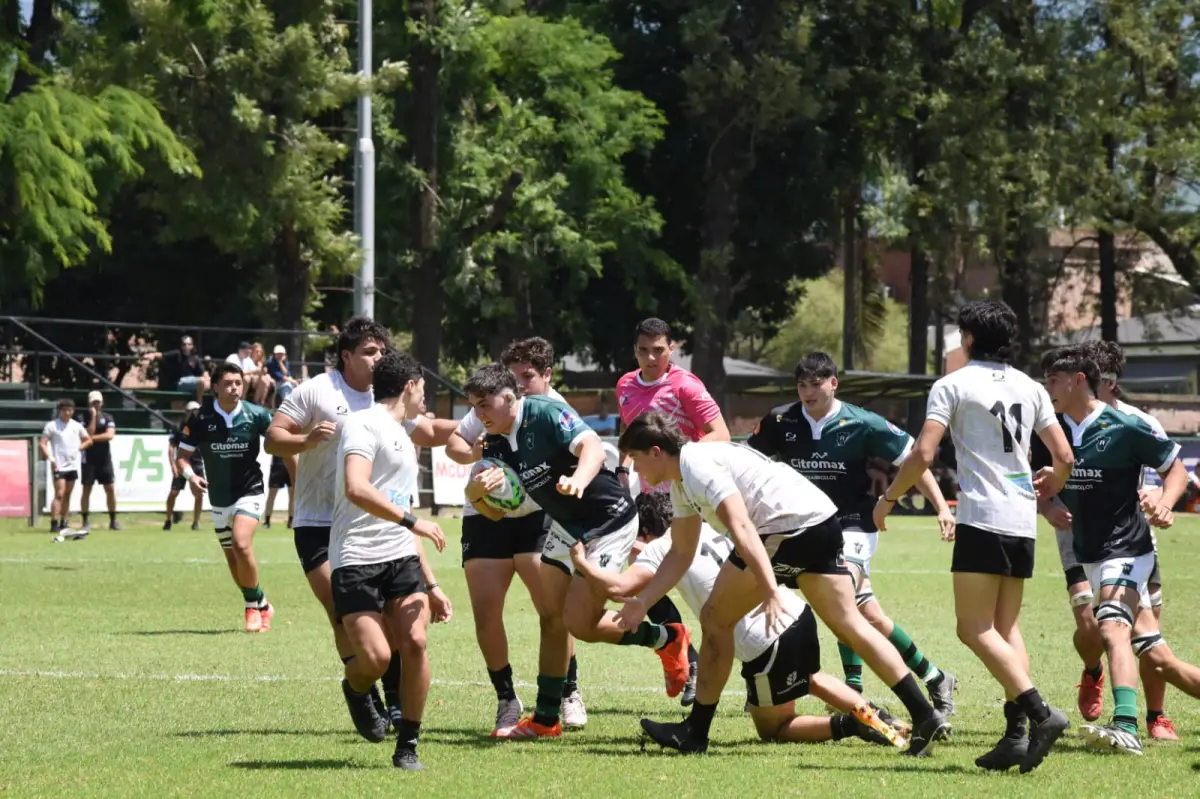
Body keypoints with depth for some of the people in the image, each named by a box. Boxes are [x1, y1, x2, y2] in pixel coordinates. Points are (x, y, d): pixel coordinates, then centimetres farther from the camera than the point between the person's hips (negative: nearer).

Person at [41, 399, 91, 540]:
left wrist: (79, 448, 2)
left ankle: (63, 524, 17)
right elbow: (42, 444, -9)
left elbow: (88, 440, 19)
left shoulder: (76, 426, 9)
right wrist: (50, 458, -18)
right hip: (59, 466, -5)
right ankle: (54, 524, -14)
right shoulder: (52, 426, -5)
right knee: (59, 494, -13)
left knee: (67, 495, 10)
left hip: (72, 465, 5)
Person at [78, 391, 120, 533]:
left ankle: (113, 521, 9)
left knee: (110, 489, 1)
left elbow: (110, 435, -9)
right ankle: (85, 523, 3)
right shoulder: (83, 417, -1)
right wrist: (93, 417, -15)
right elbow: (88, 434, -15)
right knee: (86, 489, -2)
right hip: (89, 459, -2)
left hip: (104, 459, 2)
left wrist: (92, 438, -13)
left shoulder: (107, 417, 6)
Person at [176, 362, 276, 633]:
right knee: (232, 558, 9)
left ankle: (254, 606, -8)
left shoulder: (256, 415, -11)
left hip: (249, 491, -3)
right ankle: (262, 606, 28)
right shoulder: (201, 419, -9)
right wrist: (190, 475, -21)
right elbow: (182, 455, -1)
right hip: (219, 498, 3)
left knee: (241, 545, -24)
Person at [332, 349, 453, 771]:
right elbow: (356, 488, -19)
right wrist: (412, 521, -16)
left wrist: (431, 586, 25)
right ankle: (357, 689, 20)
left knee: (414, 642, -12)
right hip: (355, 559, -7)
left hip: (401, 560, 7)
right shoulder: (363, 423, -3)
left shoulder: (405, 442, 25)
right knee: (376, 657, -17)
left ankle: (407, 747, 0)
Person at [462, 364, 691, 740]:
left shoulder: (547, 413, -22)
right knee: (551, 617, 6)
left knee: (579, 622, -11)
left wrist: (579, 480, -58)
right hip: (566, 526, 8)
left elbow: (592, 446, -37)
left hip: (609, 522, -8)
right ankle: (545, 719, 14)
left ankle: (666, 639, 11)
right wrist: (478, 491, -19)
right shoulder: (496, 445, 0)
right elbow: (495, 511, 4)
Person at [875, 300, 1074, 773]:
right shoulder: (1030, 388, 13)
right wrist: (1047, 489, 33)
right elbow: (1064, 458, 11)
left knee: (974, 628, -6)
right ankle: (1017, 734, -1)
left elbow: (922, 455, -10)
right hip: (1022, 522, 6)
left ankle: (1039, 712, -22)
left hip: (981, 519, -6)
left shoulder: (952, 385, -2)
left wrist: (888, 499, 5)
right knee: (1007, 628, 11)